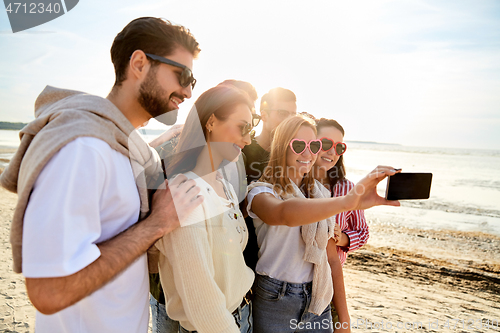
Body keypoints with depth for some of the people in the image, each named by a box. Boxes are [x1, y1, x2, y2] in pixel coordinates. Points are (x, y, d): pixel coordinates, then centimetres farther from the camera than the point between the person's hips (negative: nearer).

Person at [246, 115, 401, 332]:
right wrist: (348, 201, -48)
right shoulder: (261, 192, -12)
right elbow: (285, 213, -37)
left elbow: (332, 258, 8)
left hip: (318, 301, 4)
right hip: (274, 301, -4)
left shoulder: (320, 194, 6)